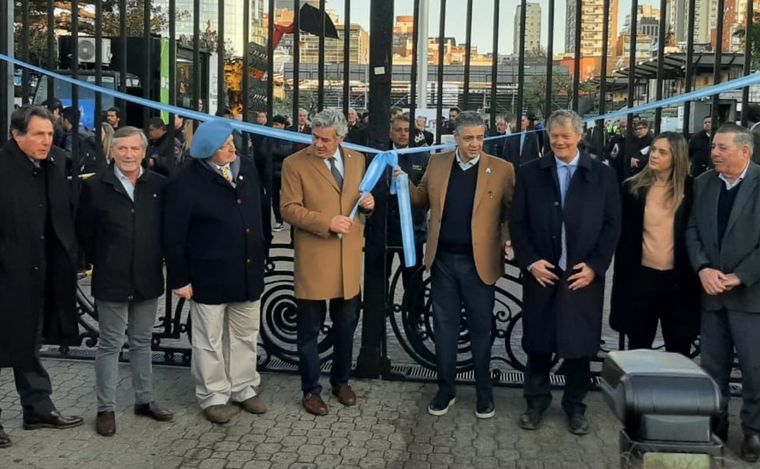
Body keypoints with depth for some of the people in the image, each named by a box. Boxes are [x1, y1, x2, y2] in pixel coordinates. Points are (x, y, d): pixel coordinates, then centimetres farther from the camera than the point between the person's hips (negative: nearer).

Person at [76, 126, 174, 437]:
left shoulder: (157, 185, 0)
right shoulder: (95, 186, -5)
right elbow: (84, 232, 1)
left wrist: (159, 260, 3)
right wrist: (99, 263, 2)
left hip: (148, 278, 3)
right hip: (111, 279, -2)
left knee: (142, 342, 15)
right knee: (110, 344, 6)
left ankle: (145, 400, 28)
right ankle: (106, 408, 17)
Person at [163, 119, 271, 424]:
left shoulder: (248, 169, 3)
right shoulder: (186, 181, -14)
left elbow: (262, 212, 13)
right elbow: (173, 235, -12)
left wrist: (263, 252, 13)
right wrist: (180, 278, -12)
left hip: (248, 272, 6)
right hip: (209, 276, -5)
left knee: (245, 335, 17)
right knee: (210, 340, 9)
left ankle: (244, 389, 32)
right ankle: (214, 397, 24)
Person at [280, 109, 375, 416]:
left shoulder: (356, 160, 8)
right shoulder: (295, 164, -7)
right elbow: (289, 209, -12)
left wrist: (368, 202, -3)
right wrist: (327, 222, -20)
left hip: (349, 257, 4)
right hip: (313, 259, -4)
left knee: (346, 325, 15)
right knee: (310, 329, 6)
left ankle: (341, 380, 35)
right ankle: (311, 390, 22)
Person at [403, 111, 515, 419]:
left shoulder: (502, 170, -4)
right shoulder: (437, 164, 4)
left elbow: (512, 212, 0)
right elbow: (423, 200, 15)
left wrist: (508, 240, -16)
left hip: (479, 262, -2)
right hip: (443, 260, 3)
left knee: (480, 328, 10)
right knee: (444, 326, 11)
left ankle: (484, 392, 27)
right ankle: (446, 389, 26)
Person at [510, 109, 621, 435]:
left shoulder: (603, 175, 4)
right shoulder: (530, 173, 5)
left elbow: (612, 225, 3)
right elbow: (518, 222, 3)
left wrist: (595, 265, -7)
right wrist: (530, 261, -8)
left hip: (583, 275, 0)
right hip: (541, 272, 1)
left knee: (579, 344, 7)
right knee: (538, 343, 9)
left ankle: (575, 406, 24)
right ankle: (536, 402, 25)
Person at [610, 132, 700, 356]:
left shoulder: (690, 188, -1)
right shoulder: (633, 187, 0)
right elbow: (623, 235, 3)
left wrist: (696, 273, -3)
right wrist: (624, 274, 2)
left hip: (678, 278, 0)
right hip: (641, 276, 0)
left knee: (679, 349, 10)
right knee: (638, 346, 11)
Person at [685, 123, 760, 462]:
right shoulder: (704, 183, 6)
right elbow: (692, 230, 5)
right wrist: (703, 269, -10)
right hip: (712, 291, 4)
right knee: (712, 365, 14)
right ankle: (714, 423, 30)